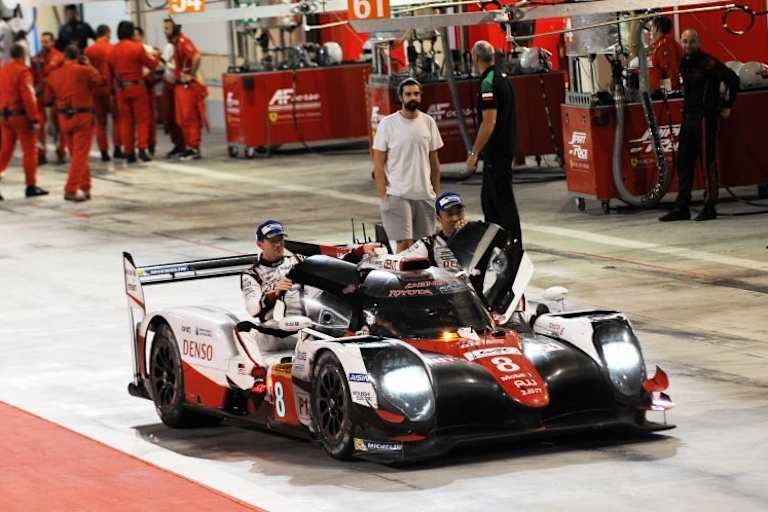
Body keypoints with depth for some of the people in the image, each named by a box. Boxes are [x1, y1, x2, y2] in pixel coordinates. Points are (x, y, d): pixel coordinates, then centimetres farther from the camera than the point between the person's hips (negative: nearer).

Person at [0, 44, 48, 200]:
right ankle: (31, 186, 5)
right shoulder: (22, 71, -14)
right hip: (21, 115, -7)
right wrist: (34, 117, -17)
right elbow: (28, 96, -19)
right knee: (29, 150, 3)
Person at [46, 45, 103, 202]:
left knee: (75, 154, 17)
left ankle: (84, 187, 24)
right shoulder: (84, 71, -11)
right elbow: (100, 81, 3)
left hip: (64, 118, 5)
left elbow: (48, 97, 8)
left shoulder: (54, 75, 2)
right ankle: (71, 190, -11)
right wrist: (89, 65, 11)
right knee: (80, 155, -3)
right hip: (83, 116, -5)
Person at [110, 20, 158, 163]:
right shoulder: (137, 47, -11)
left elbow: (111, 69, 4)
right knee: (142, 119, 5)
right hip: (137, 86, -3)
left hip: (121, 88, 3)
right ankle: (142, 149, -6)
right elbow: (151, 64, -3)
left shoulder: (114, 50, 0)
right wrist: (154, 57, 17)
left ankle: (129, 152, 8)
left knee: (125, 121, 9)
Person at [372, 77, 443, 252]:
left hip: (425, 195, 4)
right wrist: (383, 197, -10)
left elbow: (434, 160, 14)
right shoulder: (388, 124, -5)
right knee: (404, 243, -12)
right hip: (398, 195, -4)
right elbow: (378, 163, -4)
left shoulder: (428, 122, 7)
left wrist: (437, 192, 11)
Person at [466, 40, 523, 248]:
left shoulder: (488, 83, -18)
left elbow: (489, 122, -22)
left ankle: (514, 244, -5)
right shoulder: (503, 77, 12)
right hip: (506, 148, 10)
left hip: (496, 151, -10)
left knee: (503, 199, -6)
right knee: (488, 198, 17)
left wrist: (474, 153, -18)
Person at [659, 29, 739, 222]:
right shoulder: (683, 63, 13)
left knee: (708, 162, -5)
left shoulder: (707, 63, -12)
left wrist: (727, 106, -10)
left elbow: (732, 79, -14)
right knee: (684, 162, 7)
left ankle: (709, 208, -2)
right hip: (688, 117, 8)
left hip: (705, 117, -8)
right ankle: (682, 208, 11)